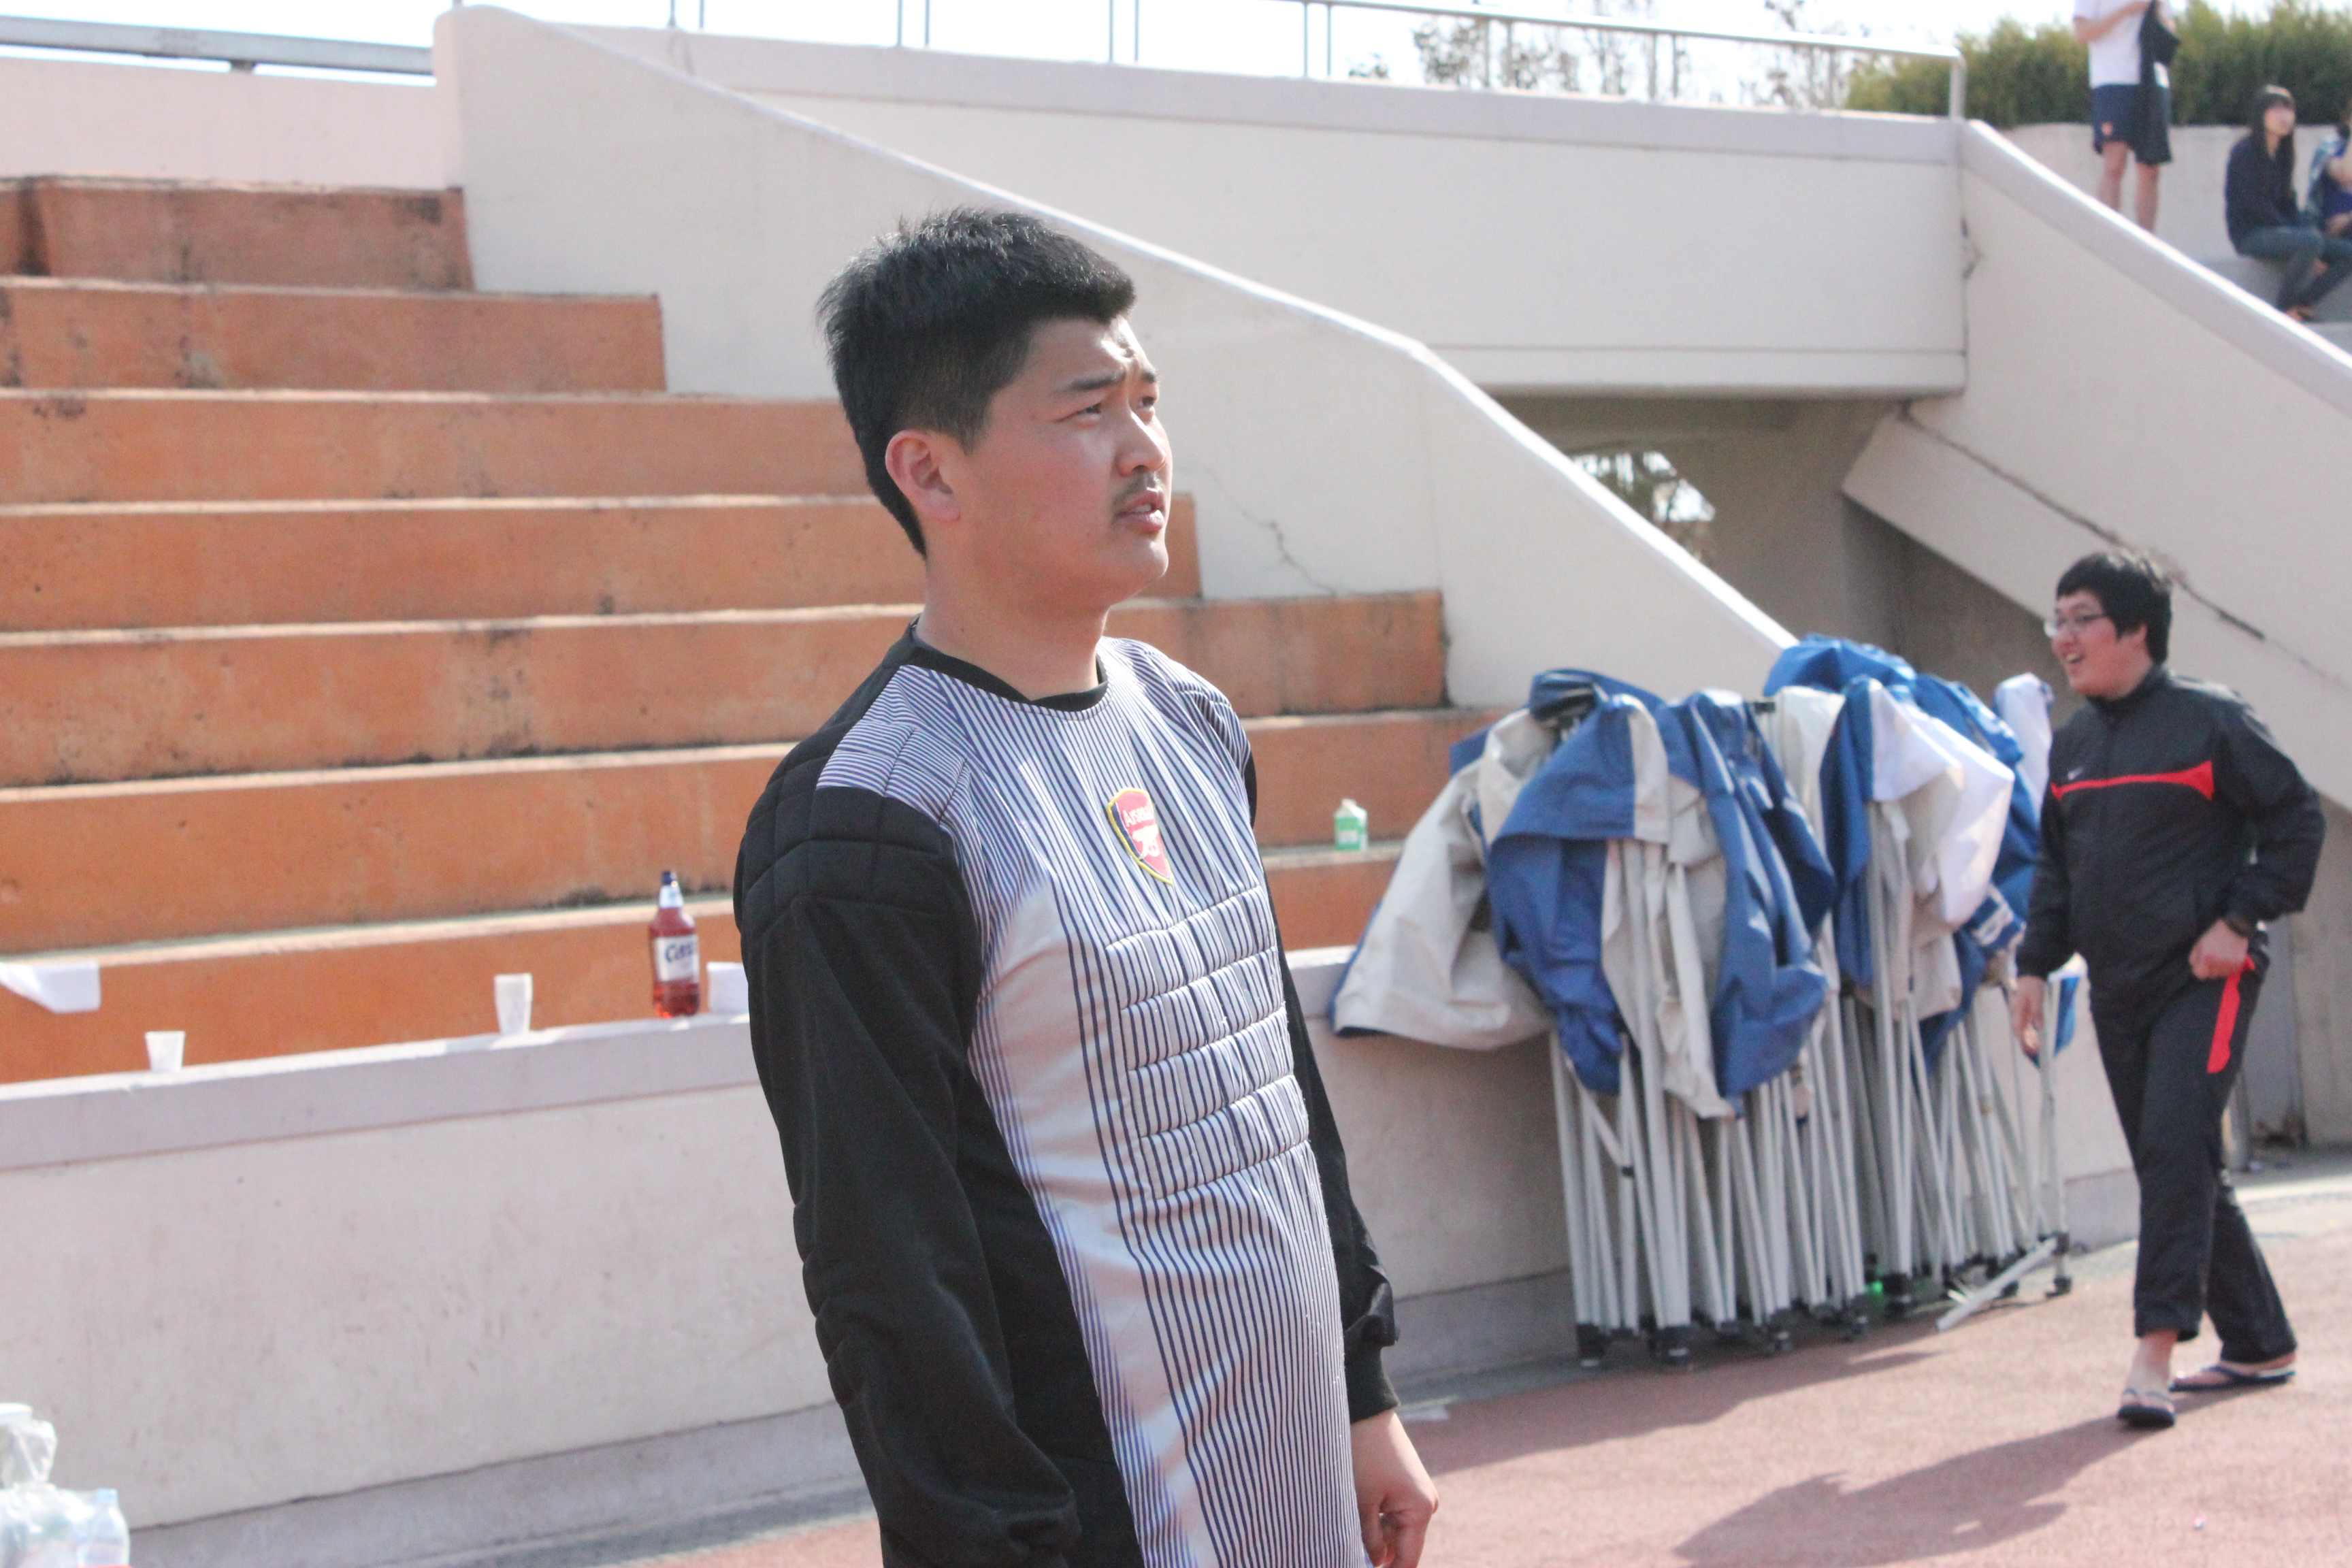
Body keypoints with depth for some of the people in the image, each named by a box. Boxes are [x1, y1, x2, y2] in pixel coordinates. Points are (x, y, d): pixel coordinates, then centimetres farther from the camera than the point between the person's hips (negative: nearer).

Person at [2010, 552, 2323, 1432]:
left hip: (2204, 977, -7)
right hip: (2118, 988, 7)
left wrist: (2239, 920, -14)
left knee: (2176, 1150, -17)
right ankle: (2260, 1344, 20)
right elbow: (2056, 864, 19)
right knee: (2172, 1169, 9)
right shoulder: (2072, 746, 12)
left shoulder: (2208, 720, -8)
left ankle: (2155, 1354, -18)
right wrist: (2037, 964, 9)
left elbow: (2295, 822, -6)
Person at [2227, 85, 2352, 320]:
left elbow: (2289, 204, 14)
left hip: (2280, 229, 8)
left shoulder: (2282, 154, 16)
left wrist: (2309, 229, -6)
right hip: (2251, 233, -8)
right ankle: (2284, 307, -20)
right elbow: (2257, 206, -15)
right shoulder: (2245, 152, -9)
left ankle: (2303, 304, -8)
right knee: (2310, 242, -35)